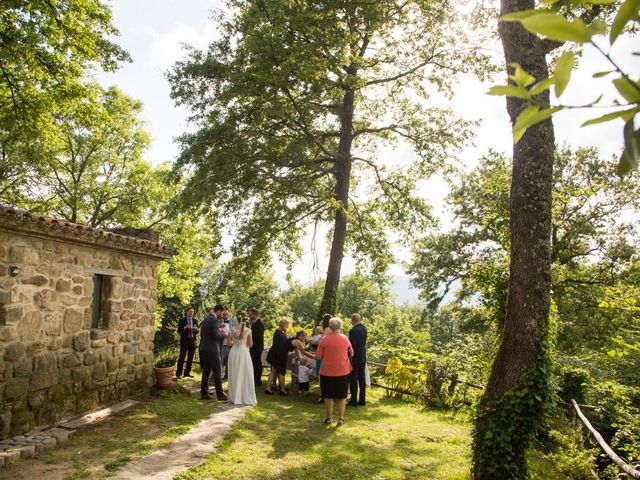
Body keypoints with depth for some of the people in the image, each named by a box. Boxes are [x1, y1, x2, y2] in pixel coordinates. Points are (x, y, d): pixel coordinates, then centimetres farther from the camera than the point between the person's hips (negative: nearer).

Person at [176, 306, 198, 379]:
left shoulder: (195, 321, 11)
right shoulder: (182, 320, 0)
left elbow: (197, 332, 10)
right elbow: (178, 331, -5)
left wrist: (196, 329, -13)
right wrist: (185, 327, -20)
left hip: (192, 340, 4)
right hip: (184, 340, -4)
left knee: (190, 357, 6)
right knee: (182, 356, -8)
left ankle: (187, 372, 15)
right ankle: (178, 373, -4)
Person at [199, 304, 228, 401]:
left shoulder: (205, 320, 13)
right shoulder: (215, 320, -15)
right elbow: (216, 335, -22)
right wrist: (224, 334, -3)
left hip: (204, 349, 9)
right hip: (212, 350, -9)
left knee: (206, 371, 13)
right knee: (217, 372, -1)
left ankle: (204, 393, 16)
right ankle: (220, 395, 4)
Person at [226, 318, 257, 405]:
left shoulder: (232, 330, -1)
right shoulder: (248, 330, -11)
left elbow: (229, 343, 1)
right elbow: (250, 344, -6)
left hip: (233, 353, 4)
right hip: (243, 353, -4)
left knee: (234, 376, 13)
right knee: (245, 375, 5)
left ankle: (234, 398, 21)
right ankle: (247, 398, 10)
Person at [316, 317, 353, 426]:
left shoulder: (325, 339, -11)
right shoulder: (345, 339, -4)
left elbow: (318, 356, -7)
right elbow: (351, 354, 8)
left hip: (327, 372, -1)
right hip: (343, 371, 1)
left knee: (329, 396, 13)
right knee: (342, 396, 12)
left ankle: (329, 417, 18)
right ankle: (341, 418, 11)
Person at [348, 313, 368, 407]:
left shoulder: (353, 331, -19)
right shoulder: (364, 329, 3)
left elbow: (352, 346, -19)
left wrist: (349, 356, -9)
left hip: (355, 358, -7)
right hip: (363, 357, 7)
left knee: (353, 380, 1)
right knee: (362, 379, 12)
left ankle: (354, 400, 6)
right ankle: (362, 400, 18)